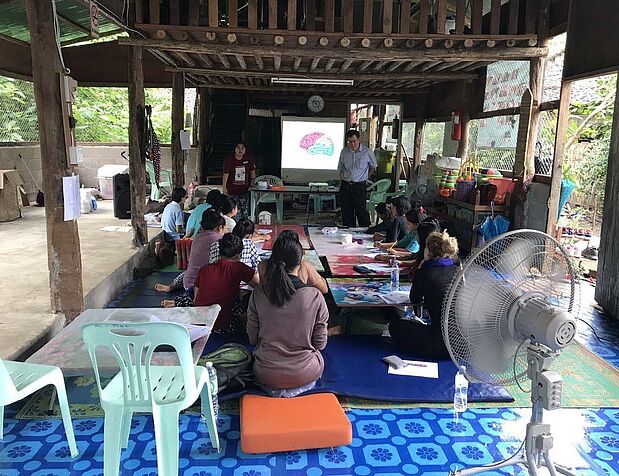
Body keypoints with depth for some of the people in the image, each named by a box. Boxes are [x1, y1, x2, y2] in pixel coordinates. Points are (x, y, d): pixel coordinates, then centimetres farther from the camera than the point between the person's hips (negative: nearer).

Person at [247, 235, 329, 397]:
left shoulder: (258, 294, -13)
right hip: (305, 377, -1)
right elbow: (320, 344, -7)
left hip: (266, 377, 1)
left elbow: (252, 339, -1)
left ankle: (276, 389, 14)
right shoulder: (315, 296, -17)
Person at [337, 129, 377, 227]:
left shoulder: (367, 152, -5)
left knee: (361, 211, -3)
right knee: (346, 212, 6)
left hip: (359, 186, -3)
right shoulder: (344, 151, 3)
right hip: (345, 185, 3)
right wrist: (341, 182, 12)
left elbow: (373, 166, 13)